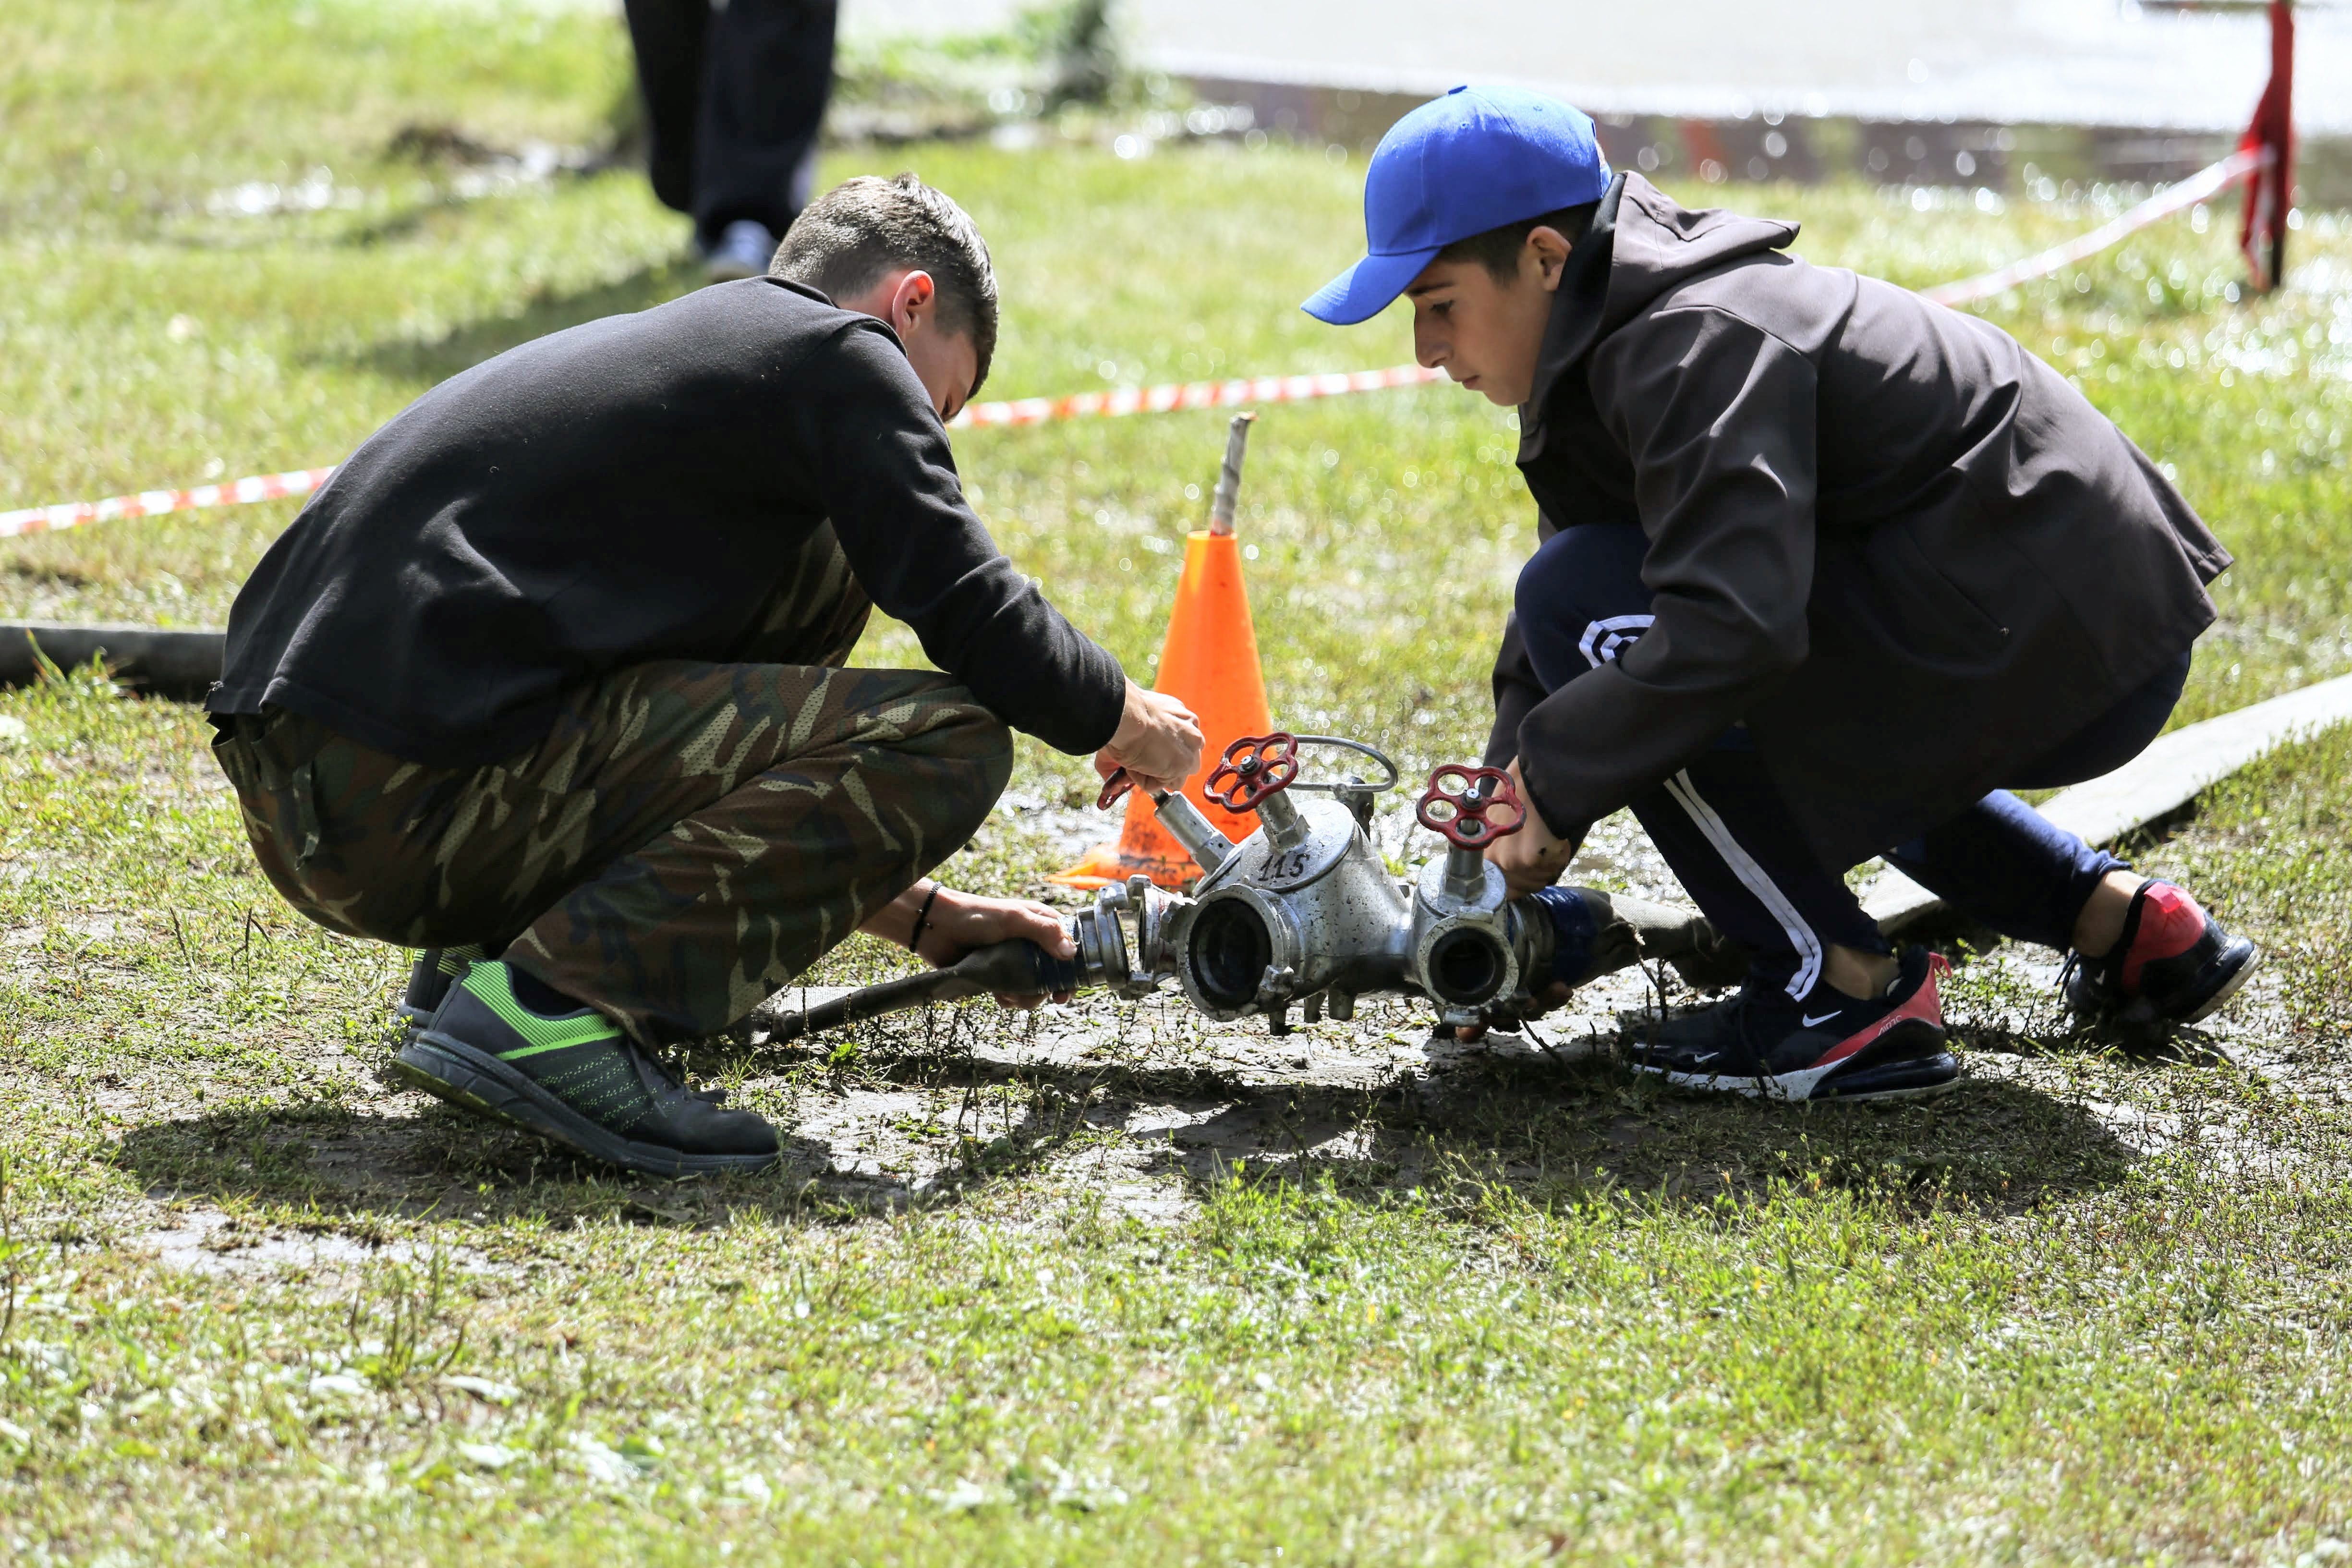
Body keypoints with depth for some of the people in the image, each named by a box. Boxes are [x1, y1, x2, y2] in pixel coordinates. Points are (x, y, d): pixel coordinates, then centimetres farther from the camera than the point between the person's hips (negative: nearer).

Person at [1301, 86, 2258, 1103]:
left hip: (2063, 642, -11)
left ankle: (1846, 994, -10)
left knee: (1596, 608, -14)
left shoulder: (1696, 348, -18)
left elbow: (1733, 626, -30)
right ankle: (2121, 920, 27)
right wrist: (1508, 832, 9)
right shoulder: (1613, 346, 14)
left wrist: (1553, 772, -18)